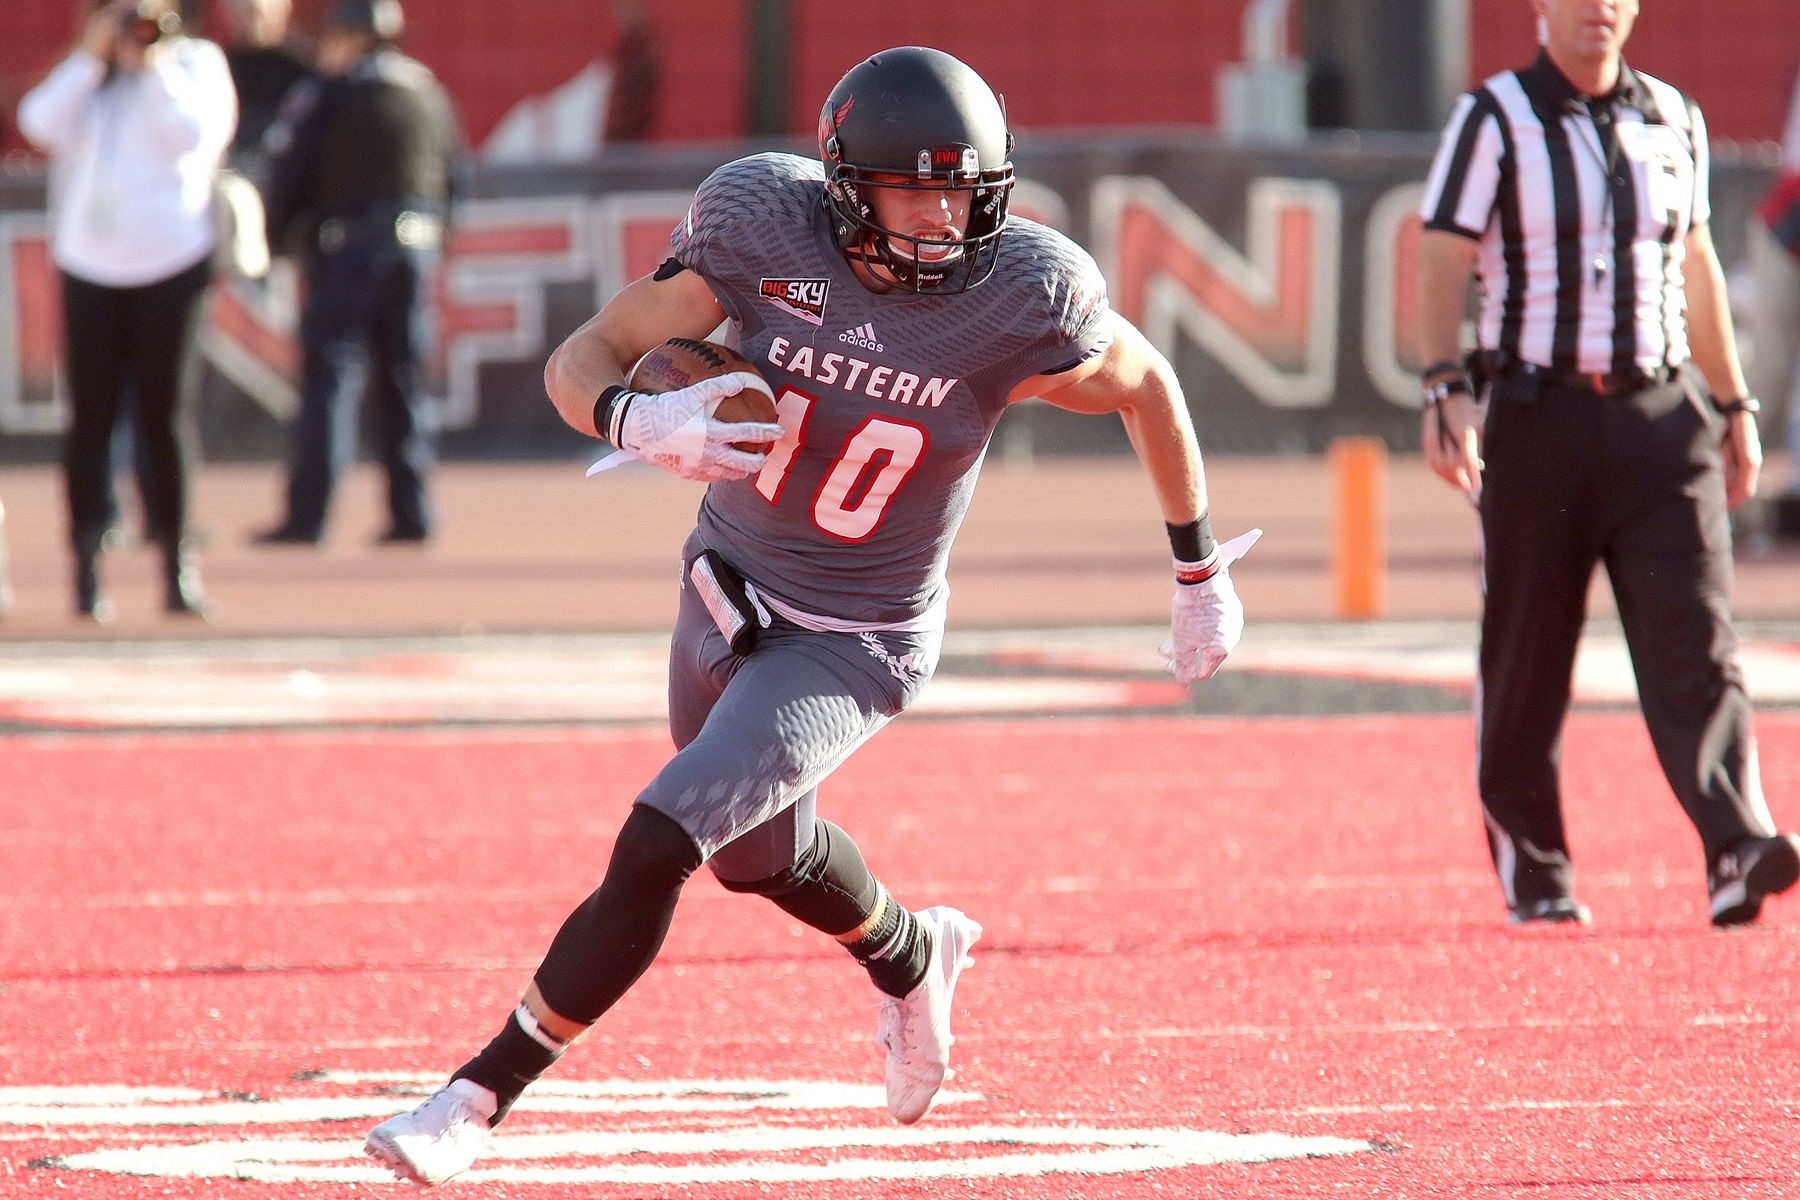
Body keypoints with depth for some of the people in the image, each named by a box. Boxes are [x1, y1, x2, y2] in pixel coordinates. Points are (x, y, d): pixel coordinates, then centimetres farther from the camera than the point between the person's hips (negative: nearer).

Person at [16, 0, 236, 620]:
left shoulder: (194, 63, 7)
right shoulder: (83, 76, 14)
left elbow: (190, 132, -11)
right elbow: (41, 124, -4)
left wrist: (151, 64, -8)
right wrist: (91, 55, -6)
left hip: (170, 265, -2)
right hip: (89, 267, 2)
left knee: (165, 417, -2)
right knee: (90, 418, -2)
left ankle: (179, 569, 2)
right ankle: (87, 569, -2)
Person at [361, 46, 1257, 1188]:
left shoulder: (1022, 294, -24)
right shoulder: (763, 226, -20)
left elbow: (1147, 387, -4)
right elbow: (583, 360, -17)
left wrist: (1201, 571, 6)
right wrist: (640, 422, -41)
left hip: (854, 649, -4)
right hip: (729, 584, 4)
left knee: (656, 847, -18)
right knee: (763, 855, 27)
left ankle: (480, 1096, -6)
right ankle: (912, 957, 60)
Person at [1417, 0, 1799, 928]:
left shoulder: (1673, 121, 13)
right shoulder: (1494, 120, -1)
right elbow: (1442, 265, -6)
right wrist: (1445, 390, -18)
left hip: (1662, 411, 3)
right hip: (1539, 415, -3)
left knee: (1696, 642, -10)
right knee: (1526, 656, 3)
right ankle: (1531, 870, 14)